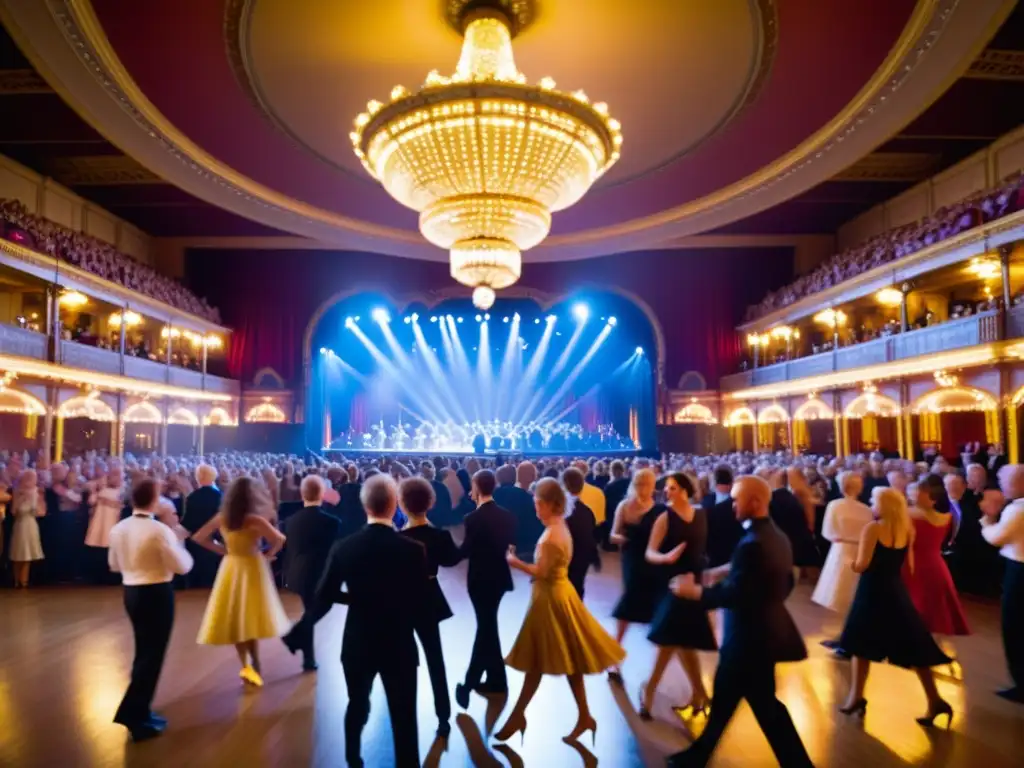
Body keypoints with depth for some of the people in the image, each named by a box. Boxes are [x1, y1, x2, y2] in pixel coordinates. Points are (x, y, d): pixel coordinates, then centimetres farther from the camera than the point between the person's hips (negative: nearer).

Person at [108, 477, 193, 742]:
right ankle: (134, 716, 7)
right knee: (153, 653, 4)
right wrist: (178, 539, -4)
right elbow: (182, 566, -16)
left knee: (144, 650, 21)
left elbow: (114, 565, 15)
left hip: (131, 592, 8)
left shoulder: (118, 529, 2)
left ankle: (139, 711, 30)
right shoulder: (160, 530, -19)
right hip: (157, 594, -8)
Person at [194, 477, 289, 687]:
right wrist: (268, 555, -7)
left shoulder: (222, 518, -3)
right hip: (251, 568, -5)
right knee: (250, 616, 6)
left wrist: (223, 550, 9)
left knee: (235, 616, 13)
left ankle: (245, 665, 19)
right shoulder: (254, 520, -19)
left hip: (231, 567, 5)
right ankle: (253, 664, 8)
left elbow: (199, 537, 7)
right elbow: (280, 539, -26)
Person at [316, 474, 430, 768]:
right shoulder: (413, 549, -19)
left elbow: (325, 594, -2)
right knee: (404, 716, 9)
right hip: (399, 644, -3)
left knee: (357, 706, 26)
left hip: (357, 643, 4)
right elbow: (423, 600, -11)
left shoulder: (343, 547, -12)